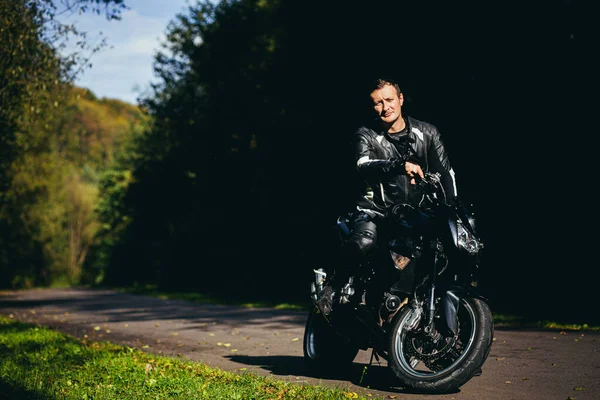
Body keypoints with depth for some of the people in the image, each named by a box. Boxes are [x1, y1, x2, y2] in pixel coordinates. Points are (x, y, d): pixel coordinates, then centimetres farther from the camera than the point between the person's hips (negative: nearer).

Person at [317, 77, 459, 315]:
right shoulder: (366, 135, -1)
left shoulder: (427, 133, 7)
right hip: (375, 210, -3)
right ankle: (337, 286, -13)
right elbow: (364, 167, -22)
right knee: (363, 242, -34)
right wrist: (401, 165, -39)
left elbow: (445, 171, 2)